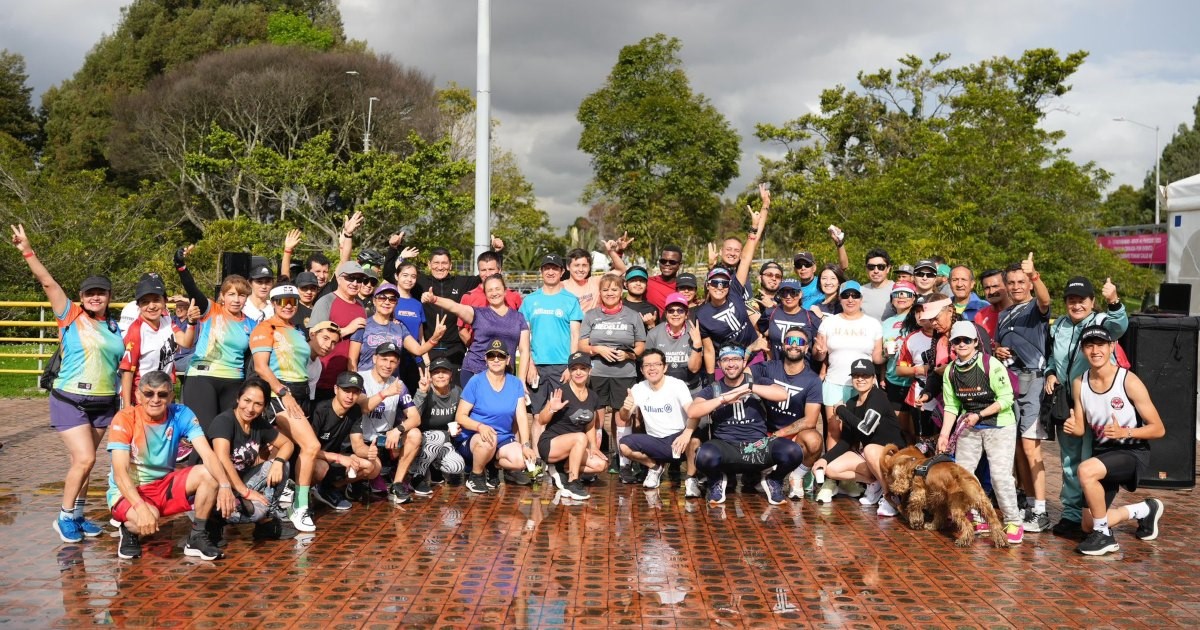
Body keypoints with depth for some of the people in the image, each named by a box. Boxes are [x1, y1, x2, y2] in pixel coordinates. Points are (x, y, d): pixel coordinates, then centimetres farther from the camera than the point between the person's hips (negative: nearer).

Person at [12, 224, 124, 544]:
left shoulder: (114, 326, 9)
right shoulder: (70, 315, -5)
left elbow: (120, 364, 17)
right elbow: (48, 283, -14)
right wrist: (28, 252, -23)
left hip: (103, 404, 5)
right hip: (70, 401, -5)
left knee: (83, 462, 10)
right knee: (84, 459, -13)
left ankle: (77, 516, 21)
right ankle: (64, 518, 3)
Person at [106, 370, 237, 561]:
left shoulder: (181, 415, -9)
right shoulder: (125, 419, -18)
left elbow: (207, 454, -19)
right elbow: (120, 473, -25)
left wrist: (225, 485, -39)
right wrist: (141, 507, -42)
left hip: (164, 485, 4)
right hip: (127, 492, -4)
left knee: (210, 474, -20)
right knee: (149, 518, -37)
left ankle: (197, 538, -4)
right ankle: (129, 531, 0)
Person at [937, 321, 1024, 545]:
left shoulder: (992, 365, -18)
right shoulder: (950, 371, -1)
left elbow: (1006, 398, -16)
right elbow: (951, 405, 3)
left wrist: (979, 415, -19)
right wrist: (944, 434, -5)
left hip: (999, 425, -6)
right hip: (969, 427, 6)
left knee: (1000, 474, -14)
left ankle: (1014, 522, 0)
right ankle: (978, 520, 16)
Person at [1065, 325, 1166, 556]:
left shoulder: (1129, 381, -18)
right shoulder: (1079, 383, -2)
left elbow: (1158, 429, -15)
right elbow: (1081, 429, 7)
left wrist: (1124, 433, -31)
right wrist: (1072, 428, -17)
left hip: (1132, 452, -6)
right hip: (1102, 453, 6)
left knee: (1086, 470, -36)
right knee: (1088, 524, 7)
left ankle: (1104, 536, -17)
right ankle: (1144, 510, 33)